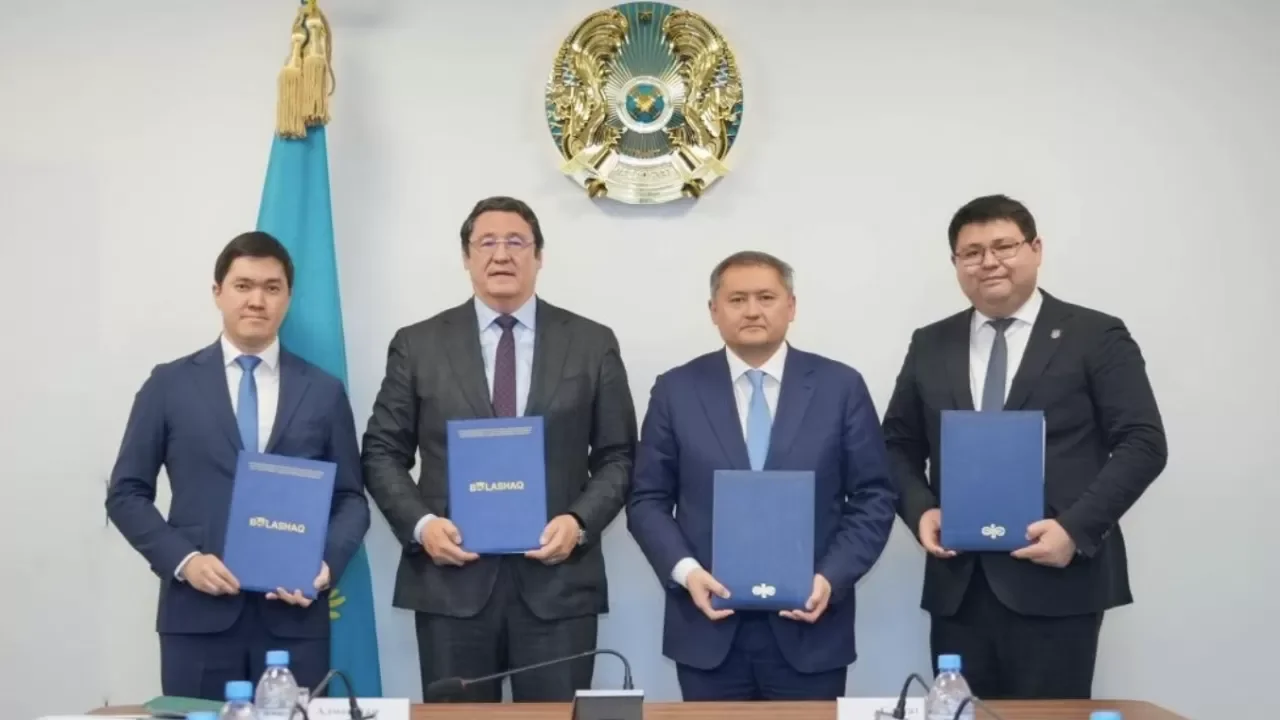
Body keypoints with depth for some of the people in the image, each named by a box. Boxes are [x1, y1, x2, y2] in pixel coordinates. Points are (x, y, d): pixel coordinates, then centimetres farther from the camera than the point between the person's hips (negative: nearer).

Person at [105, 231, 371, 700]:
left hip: (295, 615, 1)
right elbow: (127, 493, 6)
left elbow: (351, 498, 9)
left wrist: (327, 564, -10)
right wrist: (182, 559, -9)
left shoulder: (324, 392, 8)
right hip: (198, 613, 0)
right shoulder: (169, 384, 6)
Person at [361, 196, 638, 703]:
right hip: (450, 580, 0)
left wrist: (580, 521, -10)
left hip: (559, 581, 0)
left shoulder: (593, 344, 6)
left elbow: (618, 456, 7)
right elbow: (383, 452, 7)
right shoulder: (418, 344, 7)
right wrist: (420, 523, -9)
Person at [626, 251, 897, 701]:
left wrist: (831, 578, -11)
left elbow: (873, 498, 2)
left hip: (810, 631, 0)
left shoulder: (840, 386, 1)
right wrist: (685, 570, -12)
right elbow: (648, 500, 4)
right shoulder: (676, 390, 3)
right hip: (709, 629, 1)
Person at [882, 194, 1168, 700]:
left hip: (1057, 582, -3)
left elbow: (1142, 443, -4)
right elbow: (899, 444, 16)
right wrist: (920, 509, -4)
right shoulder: (930, 345, 12)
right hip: (957, 586, 4)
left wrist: (1076, 528, -15)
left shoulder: (1096, 336, 1)